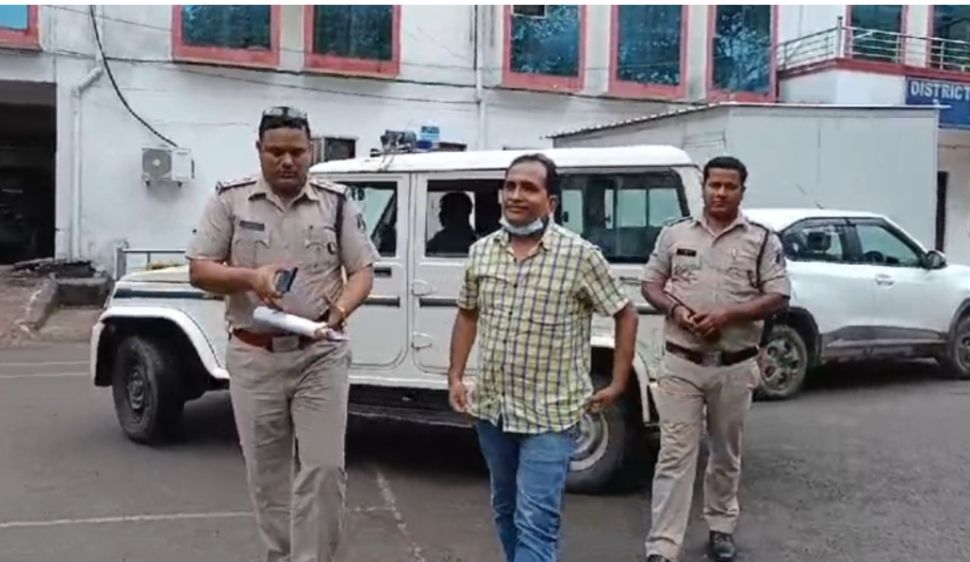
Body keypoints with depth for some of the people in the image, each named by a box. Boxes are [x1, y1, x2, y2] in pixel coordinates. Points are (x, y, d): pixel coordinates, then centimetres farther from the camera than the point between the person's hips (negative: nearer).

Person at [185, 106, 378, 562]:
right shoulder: (229, 200, 1)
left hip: (321, 354, 0)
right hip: (254, 356, 1)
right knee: (266, 472, 12)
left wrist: (341, 309, -20)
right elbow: (199, 270, 0)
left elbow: (363, 271, 2)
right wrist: (250, 277, -20)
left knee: (323, 467, -4)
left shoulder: (337, 203, 2)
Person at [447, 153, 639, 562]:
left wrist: (617, 385, -3)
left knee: (535, 522, -7)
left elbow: (625, 315, -1)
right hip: (491, 409, 5)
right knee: (505, 512, 20)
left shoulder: (580, 255, -11)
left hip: (549, 416, -5)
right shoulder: (480, 251, 3)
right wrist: (455, 376, 9)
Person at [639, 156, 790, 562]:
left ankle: (721, 527, 34)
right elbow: (650, 284, 9)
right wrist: (674, 308, -13)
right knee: (675, 456, -4)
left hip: (735, 366, 0)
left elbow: (778, 297, -4)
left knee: (726, 453, 15)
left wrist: (729, 315, -18)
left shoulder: (762, 240, 0)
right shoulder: (675, 234, 5)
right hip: (682, 362, 0)